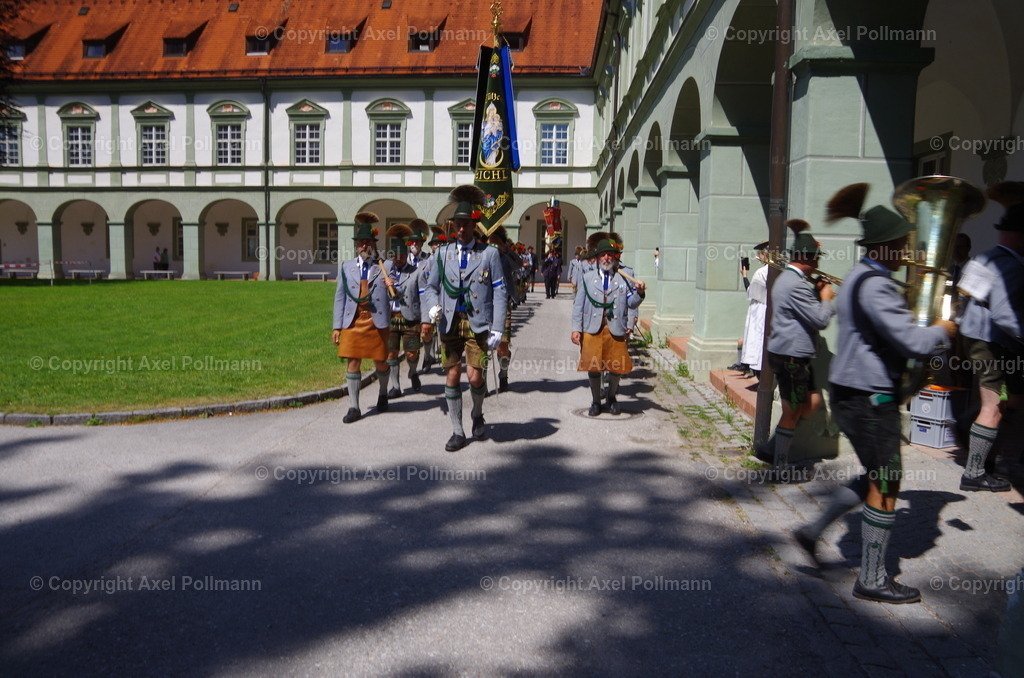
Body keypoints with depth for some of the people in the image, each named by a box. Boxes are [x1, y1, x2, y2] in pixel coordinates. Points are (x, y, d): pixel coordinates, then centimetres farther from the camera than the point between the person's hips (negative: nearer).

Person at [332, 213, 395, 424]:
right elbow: (340, 297, 9)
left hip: (377, 321, -1)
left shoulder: (386, 266, 4)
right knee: (352, 363, 0)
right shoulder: (346, 267, 9)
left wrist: (392, 287, -21)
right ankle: (353, 407, 7)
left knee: (380, 361, 10)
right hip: (353, 321, 1)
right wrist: (337, 327, 5)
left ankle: (383, 394, 36)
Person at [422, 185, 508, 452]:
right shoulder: (442, 253, 8)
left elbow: (499, 293, -1)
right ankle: (458, 432, 16)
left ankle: (477, 415, 26)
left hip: (478, 324, -2)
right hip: (450, 323, 2)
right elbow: (430, 287, 12)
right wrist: (431, 310, -10)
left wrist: (497, 329, -7)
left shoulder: (489, 254, 1)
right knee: (452, 375, 4)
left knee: (475, 376, -6)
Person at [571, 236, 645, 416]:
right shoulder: (587, 278, 8)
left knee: (616, 367, 6)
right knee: (593, 368, 4)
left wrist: (639, 293, -17)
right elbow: (579, 304, 6)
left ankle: (611, 399, 31)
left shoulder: (623, 279, 7)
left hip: (616, 331, 0)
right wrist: (576, 328, -1)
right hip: (592, 330, 0)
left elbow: (631, 303, 4)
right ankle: (596, 402, 24)